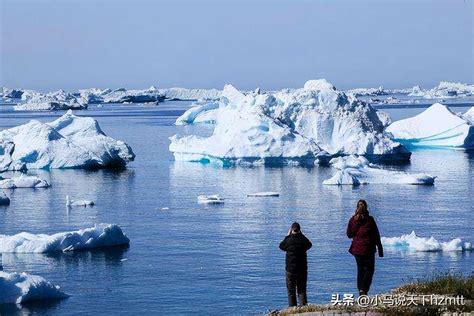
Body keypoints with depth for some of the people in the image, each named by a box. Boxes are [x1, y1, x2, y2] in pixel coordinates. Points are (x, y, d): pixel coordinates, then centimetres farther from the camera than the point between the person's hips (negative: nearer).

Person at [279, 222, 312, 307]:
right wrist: (301, 235, 13)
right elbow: (309, 245, 17)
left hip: (290, 269, -2)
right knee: (302, 291, 8)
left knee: (291, 292, 5)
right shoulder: (303, 240, -7)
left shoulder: (288, 240, -11)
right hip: (302, 269, 2)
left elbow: (281, 246, 9)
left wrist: (287, 236, 13)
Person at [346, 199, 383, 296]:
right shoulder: (370, 220, -9)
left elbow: (349, 234, 6)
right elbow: (376, 235, -6)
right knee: (369, 269, 5)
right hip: (368, 248, -3)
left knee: (360, 270, 14)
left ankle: (360, 290, 11)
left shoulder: (352, 220, -2)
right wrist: (380, 249, 0)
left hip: (356, 249, 3)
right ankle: (364, 290, -12)